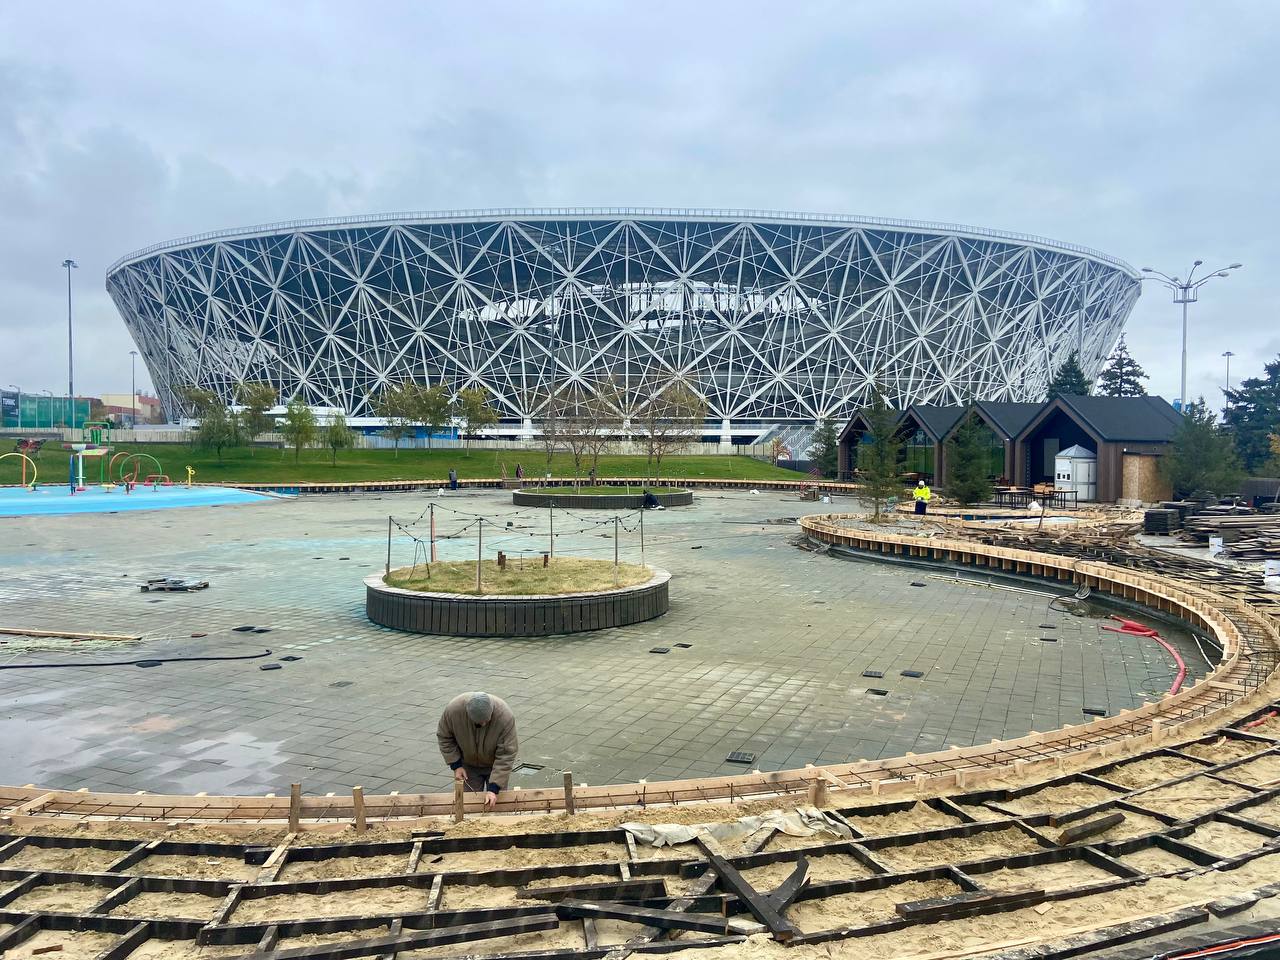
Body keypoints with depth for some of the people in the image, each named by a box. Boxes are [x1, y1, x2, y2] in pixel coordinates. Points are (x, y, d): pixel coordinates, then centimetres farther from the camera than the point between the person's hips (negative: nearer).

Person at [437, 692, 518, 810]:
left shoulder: (505, 715, -35)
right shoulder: (454, 709, -31)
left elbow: (506, 755, -29)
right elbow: (444, 737, -11)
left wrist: (494, 788, -32)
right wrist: (456, 765, -14)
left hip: (495, 764, -1)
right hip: (468, 764, 1)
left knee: (497, 802, 1)